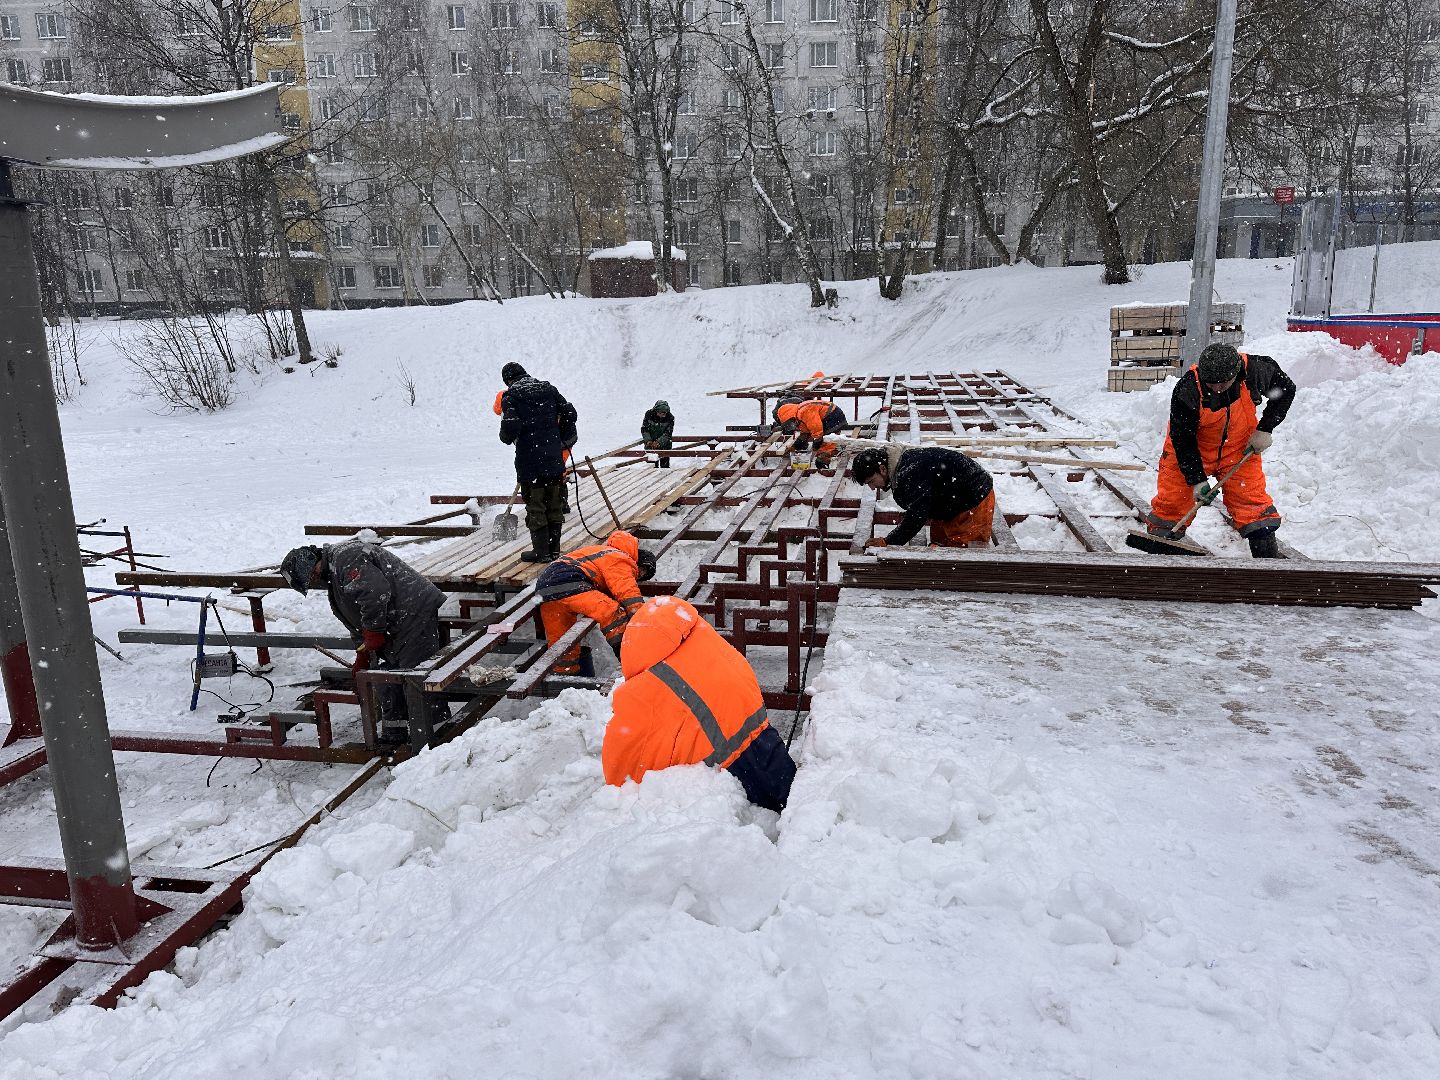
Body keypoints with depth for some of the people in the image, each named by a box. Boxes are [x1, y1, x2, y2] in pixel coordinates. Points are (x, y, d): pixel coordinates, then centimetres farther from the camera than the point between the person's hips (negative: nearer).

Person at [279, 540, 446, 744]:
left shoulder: (346, 556, -14)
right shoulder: (334, 576, 21)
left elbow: (376, 591, -27)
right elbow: (357, 620, 27)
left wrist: (373, 631, -17)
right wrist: (362, 657, 24)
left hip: (417, 612, -11)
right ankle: (394, 734, 26)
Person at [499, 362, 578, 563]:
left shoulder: (511, 396, -5)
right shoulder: (547, 388, 10)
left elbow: (511, 426, -17)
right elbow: (570, 413, 8)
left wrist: (507, 438, 5)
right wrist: (562, 440, 18)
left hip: (529, 460, -5)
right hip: (554, 459, 5)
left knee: (535, 506, 4)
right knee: (554, 504, 13)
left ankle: (541, 551, 7)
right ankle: (554, 548, 19)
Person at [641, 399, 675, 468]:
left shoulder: (670, 418, -14)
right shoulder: (649, 414, -12)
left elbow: (668, 433, -15)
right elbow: (644, 429, -6)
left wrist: (659, 442, -28)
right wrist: (648, 440, -20)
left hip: (664, 445, -1)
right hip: (650, 444, 1)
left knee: (665, 465, 0)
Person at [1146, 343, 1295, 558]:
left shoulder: (1254, 370, -24)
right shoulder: (1186, 391, -31)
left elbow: (1286, 389, -2)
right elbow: (1182, 439, -20)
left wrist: (1265, 429, -9)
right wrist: (1196, 480, -21)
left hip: (1239, 448, 2)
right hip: (1191, 449, -2)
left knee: (1252, 498, -1)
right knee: (1173, 499, -2)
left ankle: (1268, 556, 9)